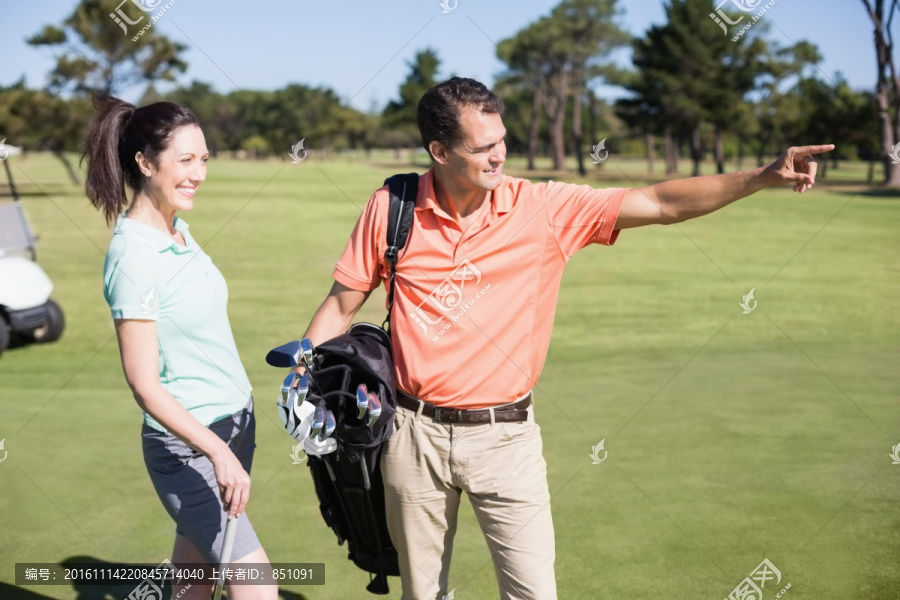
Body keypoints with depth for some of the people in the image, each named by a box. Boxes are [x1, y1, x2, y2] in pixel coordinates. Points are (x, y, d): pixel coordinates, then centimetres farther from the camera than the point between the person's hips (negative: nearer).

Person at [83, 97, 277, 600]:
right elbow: (145, 384, -21)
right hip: (187, 448, -8)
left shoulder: (178, 229, 5)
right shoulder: (134, 257, -20)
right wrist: (217, 451, -29)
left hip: (236, 422, 8)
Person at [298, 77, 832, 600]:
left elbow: (662, 204, -11)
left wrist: (763, 177, -20)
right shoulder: (391, 209, -4)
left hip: (505, 436, -1)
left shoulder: (544, 209, -7)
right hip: (416, 434, 1)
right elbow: (343, 303, 5)